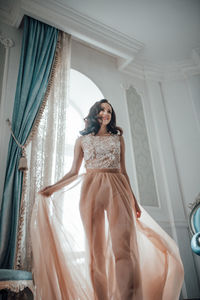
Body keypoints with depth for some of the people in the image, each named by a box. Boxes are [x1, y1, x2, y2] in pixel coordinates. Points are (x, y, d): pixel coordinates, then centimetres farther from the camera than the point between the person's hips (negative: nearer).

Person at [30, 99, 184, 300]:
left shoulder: (118, 138, 18)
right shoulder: (82, 140, 16)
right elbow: (74, 172, 13)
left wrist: (133, 199, 14)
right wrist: (52, 188, 0)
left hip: (117, 190, 1)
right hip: (91, 189, 0)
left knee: (123, 247, -15)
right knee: (95, 249, 0)